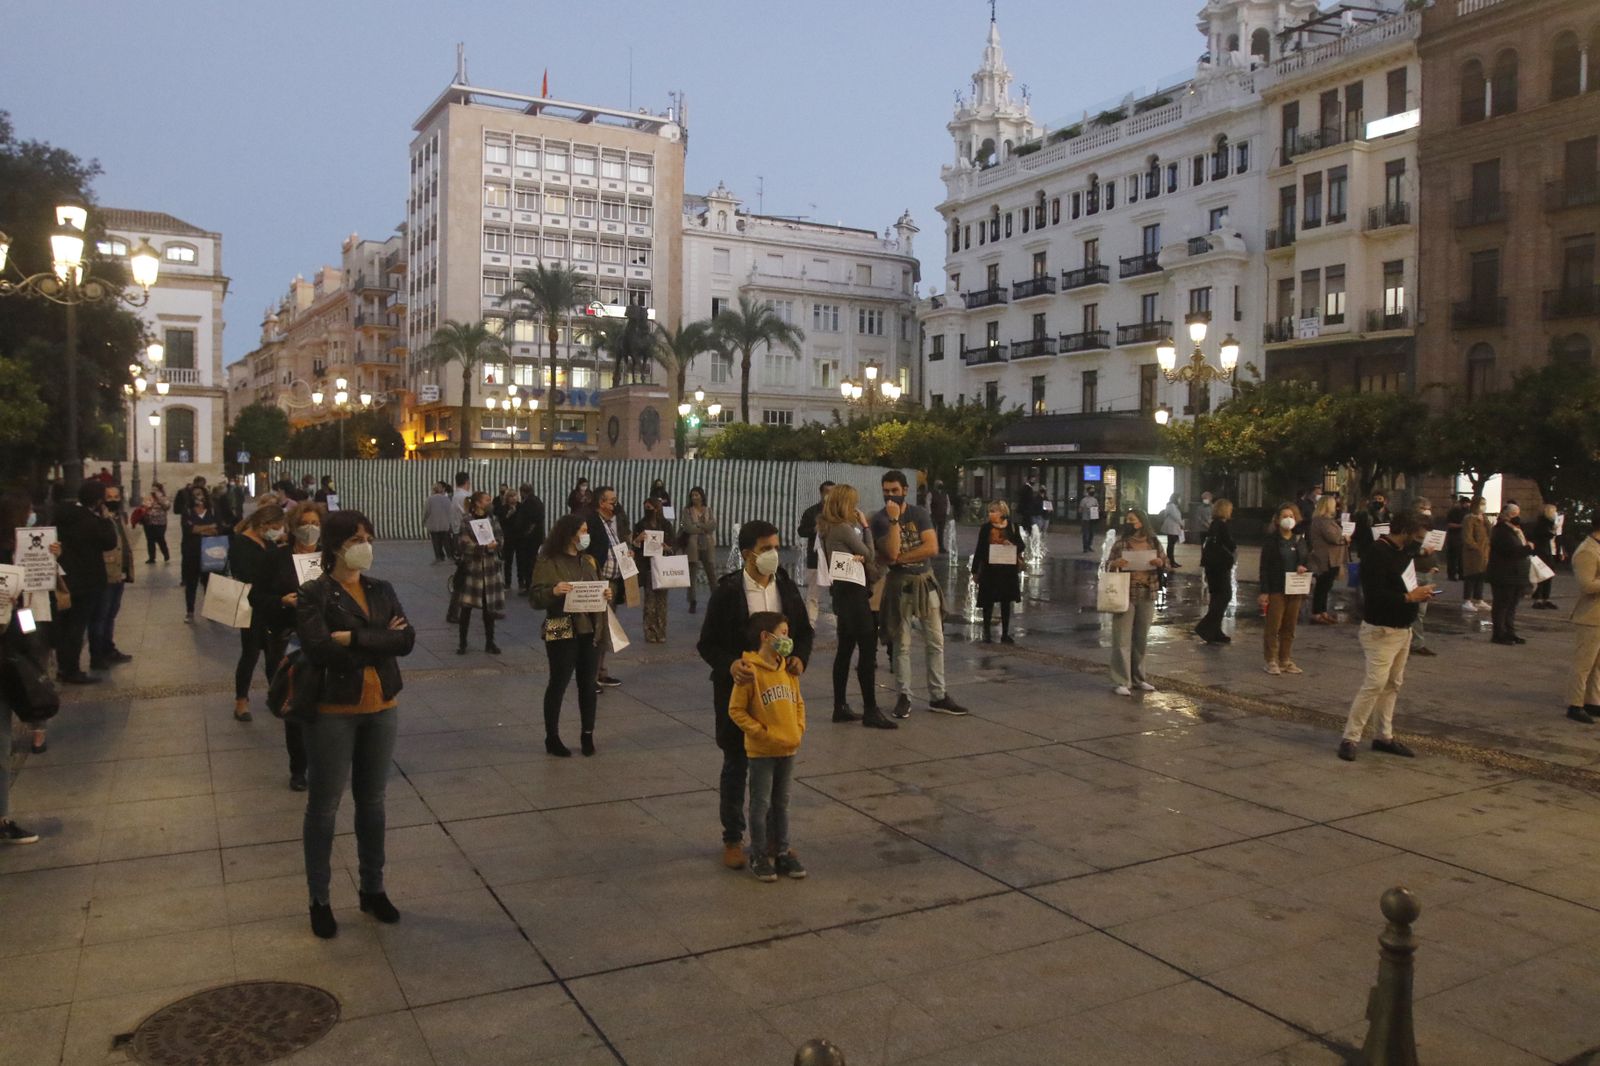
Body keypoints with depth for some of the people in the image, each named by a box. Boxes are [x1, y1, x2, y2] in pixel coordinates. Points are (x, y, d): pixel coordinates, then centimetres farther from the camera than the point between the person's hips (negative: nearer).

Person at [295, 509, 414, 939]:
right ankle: (320, 900, 20)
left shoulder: (382, 590, 5)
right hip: (332, 712, -5)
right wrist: (380, 641, -15)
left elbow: (407, 640, -8)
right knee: (324, 806, 6)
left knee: (373, 802, 15)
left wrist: (354, 638, -18)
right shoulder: (314, 594, -10)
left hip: (382, 709, 5)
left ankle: (373, 889, 29)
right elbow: (319, 650, -23)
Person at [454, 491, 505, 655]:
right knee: (466, 606, 0)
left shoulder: (493, 519, 8)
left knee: (489, 607, 6)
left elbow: (500, 539, 2)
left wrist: (494, 545, -20)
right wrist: (484, 546, -22)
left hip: (490, 568, 3)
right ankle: (462, 642, 11)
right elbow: (463, 544, -13)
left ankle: (490, 642, 16)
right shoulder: (467, 521, -6)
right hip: (471, 567, -3)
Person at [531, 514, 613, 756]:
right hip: (562, 633, -6)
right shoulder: (548, 562, -8)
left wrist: (606, 595, -3)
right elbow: (535, 598, -11)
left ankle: (587, 735, 22)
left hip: (590, 631, 6)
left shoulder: (588, 561, 12)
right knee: (558, 684, 4)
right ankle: (552, 738, 16)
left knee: (588, 683, 10)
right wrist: (553, 591, -30)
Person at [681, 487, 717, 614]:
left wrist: (697, 525, -10)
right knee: (691, 575, 0)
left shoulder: (708, 510, 10)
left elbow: (713, 526, -6)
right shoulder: (687, 510, 2)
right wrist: (704, 528, -4)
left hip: (708, 546, 2)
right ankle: (692, 603, 8)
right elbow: (688, 527, -10)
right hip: (693, 546, -2)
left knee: (712, 574, 4)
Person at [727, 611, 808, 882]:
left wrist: (799, 729, 1)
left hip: (788, 749, 6)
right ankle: (759, 856, 18)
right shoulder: (750, 671, -16)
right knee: (761, 804, 6)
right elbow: (736, 710, -14)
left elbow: (798, 702, 15)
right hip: (761, 751, -6)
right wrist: (763, 734, -15)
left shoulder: (788, 670, 5)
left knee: (781, 803, 16)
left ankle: (782, 852, 27)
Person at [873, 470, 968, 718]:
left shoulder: (919, 514, 2)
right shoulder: (879, 519, -5)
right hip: (899, 585, -3)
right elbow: (891, 553, -19)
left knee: (935, 642, 5)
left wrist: (900, 558, -14)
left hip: (926, 582, 3)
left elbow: (932, 547, -11)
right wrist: (894, 520, -21)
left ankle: (938, 697, 12)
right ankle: (904, 697, 10)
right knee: (902, 645, 1)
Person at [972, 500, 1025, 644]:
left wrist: (1012, 545, -17)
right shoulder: (985, 529, -4)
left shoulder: (1013, 527, -2)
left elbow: (1021, 546, 6)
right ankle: (987, 633, 16)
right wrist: (975, 571, 0)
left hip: (1008, 570, 1)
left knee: (1006, 603, 9)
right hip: (989, 570, -1)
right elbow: (979, 550, -1)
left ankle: (1005, 634, 19)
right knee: (988, 602, 3)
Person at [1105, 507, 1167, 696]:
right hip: (1125, 594, -3)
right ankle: (1122, 682, 1)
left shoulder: (1154, 542, 3)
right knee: (1122, 639, -4)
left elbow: (1165, 564, 12)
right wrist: (1114, 563, -21)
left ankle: (1138, 677, 25)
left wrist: (1161, 563, -11)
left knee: (1141, 638, 13)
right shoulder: (1120, 543, -4)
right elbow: (1107, 566, 1)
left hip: (1147, 595, 3)